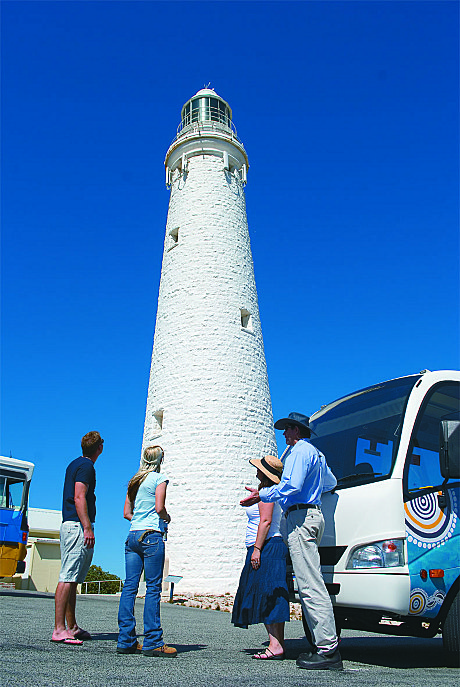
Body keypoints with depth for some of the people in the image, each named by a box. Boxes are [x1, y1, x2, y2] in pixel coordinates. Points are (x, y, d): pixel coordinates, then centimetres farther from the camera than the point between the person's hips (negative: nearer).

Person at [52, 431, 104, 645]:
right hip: (78, 525, -10)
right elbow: (79, 498, -19)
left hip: (70, 525, 10)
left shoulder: (74, 464, 19)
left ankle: (72, 627, 18)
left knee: (72, 579, 12)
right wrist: (88, 528, -22)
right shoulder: (86, 466, -10)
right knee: (68, 578, -10)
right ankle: (59, 629, -9)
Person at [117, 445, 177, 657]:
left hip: (133, 536, 7)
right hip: (151, 536, -7)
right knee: (153, 588, -3)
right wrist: (167, 518, 5)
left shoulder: (134, 481, 15)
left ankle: (125, 641, 9)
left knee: (129, 586, 6)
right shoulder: (159, 479, -5)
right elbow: (160, 508, -14)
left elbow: (127, 513, 16)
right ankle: (152, 643, 0)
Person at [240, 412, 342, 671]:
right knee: (309, 584, 10)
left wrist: (261, 495, -12)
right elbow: (331, 482, 36)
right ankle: (326, 643, 12)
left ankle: (328, 649, -10)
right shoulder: (317, 454, 24)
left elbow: (291, 486, -19)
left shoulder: (300, 451, -7)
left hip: (301, 517, -10)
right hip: (313, 513, 10)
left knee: (310, 585, -11)